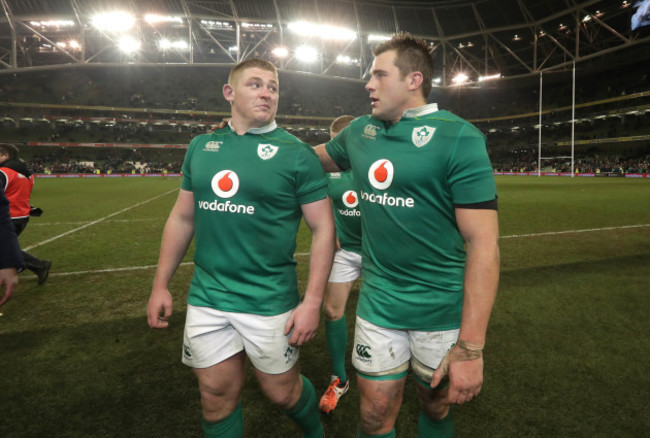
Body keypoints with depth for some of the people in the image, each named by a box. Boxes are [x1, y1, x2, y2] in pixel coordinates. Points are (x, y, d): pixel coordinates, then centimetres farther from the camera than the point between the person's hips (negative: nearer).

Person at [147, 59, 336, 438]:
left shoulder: (296, 154, -8)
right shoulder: (201, 147, 6)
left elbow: (323, 228, -9)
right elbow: (182, 218, 11)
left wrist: (312, 301, -15)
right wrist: (161, 285, 10)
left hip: (269, 302, -3)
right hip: (207, 297, 4)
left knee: (282, 392, 13)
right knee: (218, 397, 16)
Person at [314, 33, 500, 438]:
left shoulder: (458, 138, -14)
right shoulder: (360, 132, 4)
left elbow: (483, 243, -18)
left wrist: (471, 347, -20)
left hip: (443, 310, -3)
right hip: (378, 302, 4)